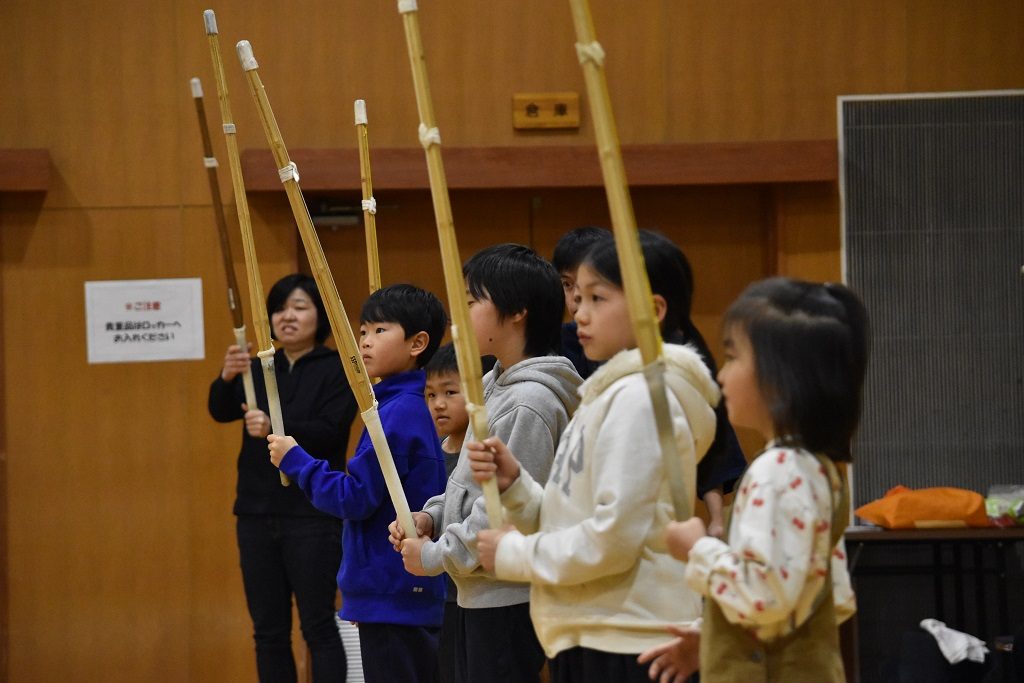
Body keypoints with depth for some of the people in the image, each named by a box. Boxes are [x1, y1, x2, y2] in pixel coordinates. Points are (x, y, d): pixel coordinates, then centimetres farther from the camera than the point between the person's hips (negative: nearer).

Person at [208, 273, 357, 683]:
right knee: (268, 630, 7)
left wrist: (275, 429, -30)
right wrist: (227, 378, -25)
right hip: (257, 513, 5)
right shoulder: (259, 370, 12)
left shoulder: (338, 370, -1)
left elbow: (329, 432, -14)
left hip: (313, 515, -5)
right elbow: (221, 411, -4)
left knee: (318, 626, -5)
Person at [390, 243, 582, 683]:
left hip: (510, 601, -10)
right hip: (480, 596, 10)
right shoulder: (494, 386, 12)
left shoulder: (531, 401, -19)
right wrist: (432, 517, 5)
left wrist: (434, 556, -14)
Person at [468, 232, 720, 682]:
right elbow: (566, 523, 16)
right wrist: (513, 484, -1)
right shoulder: (608, 395, 17)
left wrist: (513, 555, -10)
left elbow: (614, 538, -21)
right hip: (588, 642, 10)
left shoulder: (639, 397, -13)